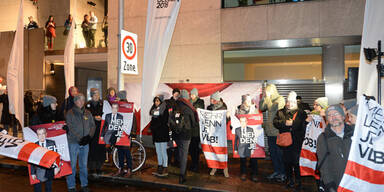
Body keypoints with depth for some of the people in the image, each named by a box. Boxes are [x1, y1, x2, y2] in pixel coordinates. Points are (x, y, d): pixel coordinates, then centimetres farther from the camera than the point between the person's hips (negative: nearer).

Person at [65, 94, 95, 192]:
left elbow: (93, 126, 10)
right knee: (72, 165, 1)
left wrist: (89, 136, -7)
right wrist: (79, 139, -16)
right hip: (73, 142, -4)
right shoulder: (70, 113, -2)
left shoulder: (88, 113, 11)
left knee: (84, 165, 12)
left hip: (85, 143, 4)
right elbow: (70, 128, -9)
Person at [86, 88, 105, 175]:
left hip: (100, 129, 0)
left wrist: (101, 117, -12)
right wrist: (94, 117, -12)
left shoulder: (103, 104, 5)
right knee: (91, 148, -2)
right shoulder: (88, 105, 5)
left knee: (100, 147, 0)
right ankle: (91, 167, 11)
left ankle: (98, 167, 13)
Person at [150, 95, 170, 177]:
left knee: (163, 151, -4)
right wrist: (152, 128, 0)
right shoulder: (154, 110, 15)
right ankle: (159, 168, 19)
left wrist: (154, 127, -10)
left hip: (163, 134, -7)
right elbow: (152, 121, 18)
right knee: (158, 152, 11)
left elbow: (163, 122, -13)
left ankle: (165, 169, 2)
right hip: (156, 134, 7)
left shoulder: (164, 110, -6)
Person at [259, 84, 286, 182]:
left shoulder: (280, 99, -8)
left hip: (277, 131, -7)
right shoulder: (269, 100, 12)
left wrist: (268, 97, -16)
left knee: (279, 152, 0)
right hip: (270, 131, 7)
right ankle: (276, 171, 24)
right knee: (272, 152, 13)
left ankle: (283, 173, 12)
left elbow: (272, 108, -21)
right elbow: (261, 108, 9)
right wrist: (263, 97, 3)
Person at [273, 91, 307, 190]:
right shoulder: (280, 112, 12)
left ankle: (298, 181, 16)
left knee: (296, 162, 1)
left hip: (296, 142, -2)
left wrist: (292, 123, -17)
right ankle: (289, 179, 24)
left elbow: (304, 125, -9)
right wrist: (284, 123, -15)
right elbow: (275, 122, -1)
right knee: (287, 161, 10)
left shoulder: (301, 113, 3)